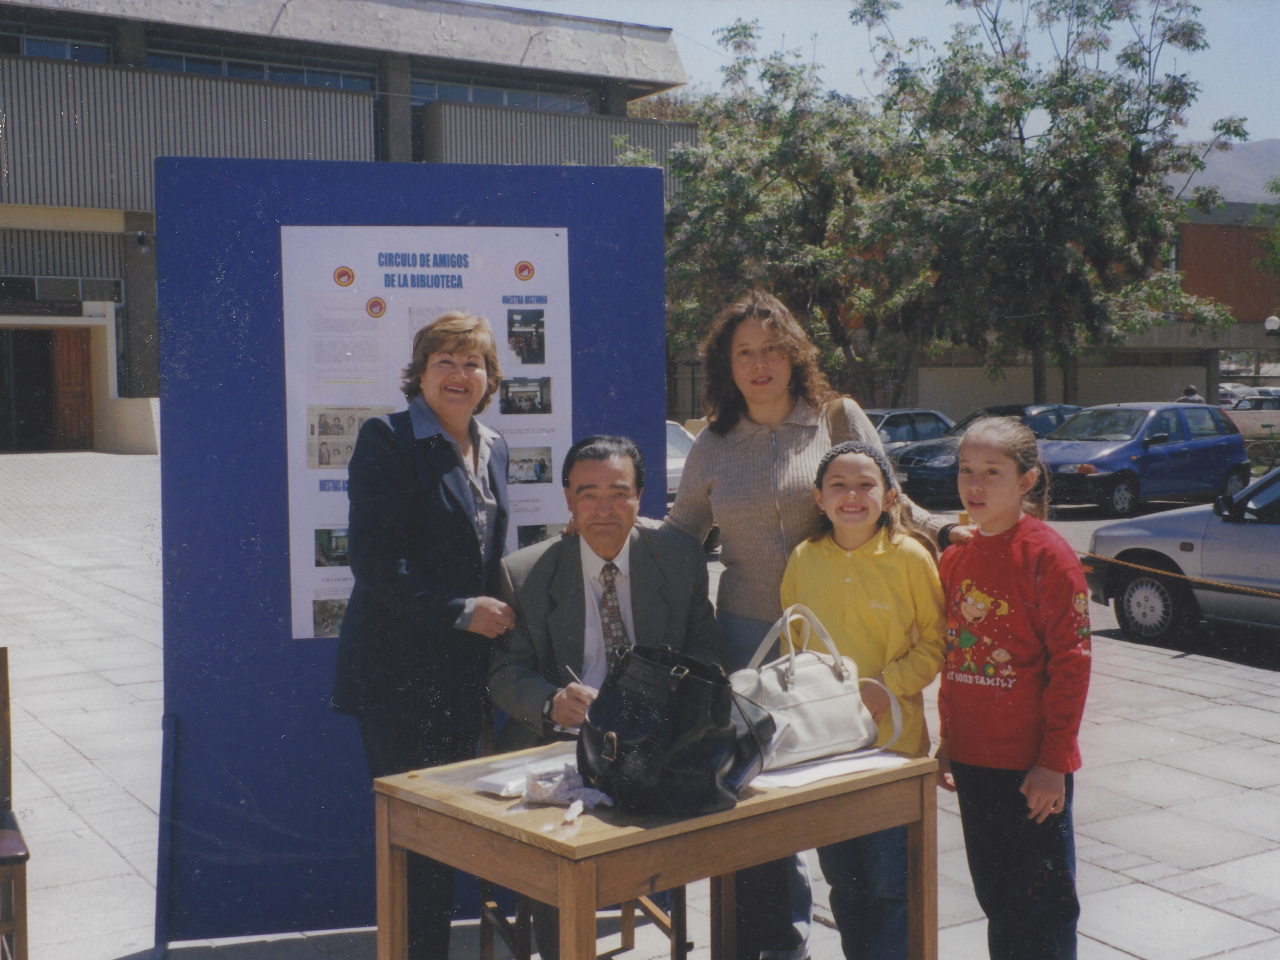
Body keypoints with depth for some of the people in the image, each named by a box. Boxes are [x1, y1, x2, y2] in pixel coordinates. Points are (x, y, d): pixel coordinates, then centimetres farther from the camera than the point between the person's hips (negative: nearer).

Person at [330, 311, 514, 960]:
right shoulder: (387, 441, -8)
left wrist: (497, 610, 6)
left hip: (464, 670, 7)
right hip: (399, 671, -7)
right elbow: (373, 558, -15)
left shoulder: (493, 449, 14)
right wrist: (461, 612, -16)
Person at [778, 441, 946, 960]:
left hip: (893, 741, -3)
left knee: (890, 882, 0)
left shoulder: (909, 557, -7)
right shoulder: (803, 560, 2)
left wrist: (888, 685, -15)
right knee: (842, 879, 16)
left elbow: (936, 642, -2)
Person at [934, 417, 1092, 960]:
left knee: (1041, 902, 3)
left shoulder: (1047, 555, -12)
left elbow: (1072, 662, -13)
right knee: (994, 897, 17)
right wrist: (946, 742, 15)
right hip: (971, 760, 6)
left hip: (1030, 765, -6)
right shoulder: (955, 559, 8)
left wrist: (1054, 759, -15)